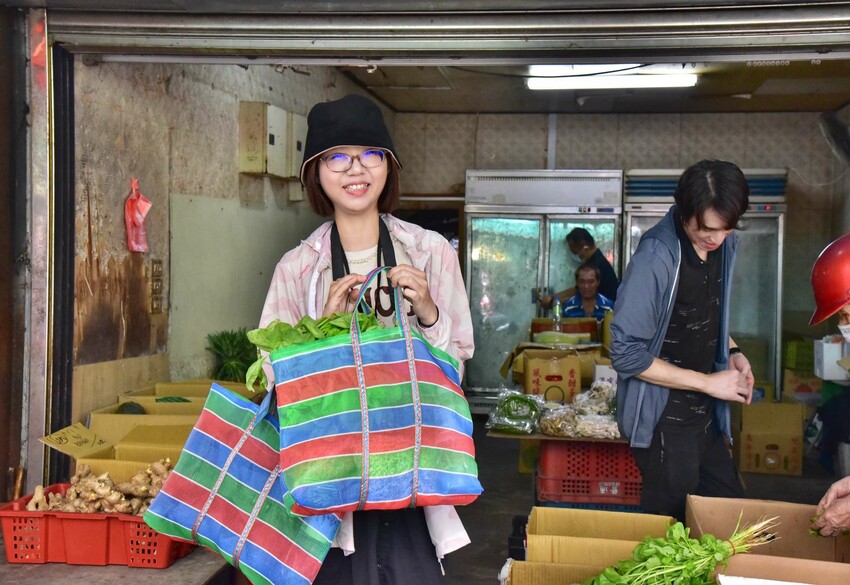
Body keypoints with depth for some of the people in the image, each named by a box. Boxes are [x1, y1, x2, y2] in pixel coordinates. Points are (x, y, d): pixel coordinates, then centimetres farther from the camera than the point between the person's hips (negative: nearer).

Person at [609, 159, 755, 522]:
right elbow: (627, 355, -22)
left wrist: (731, 350, 1)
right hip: (663, 419, -7)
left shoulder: (724, 246, 1)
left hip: (704, 412, 7)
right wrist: (708, 382, -18)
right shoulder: (655, 258, -22)